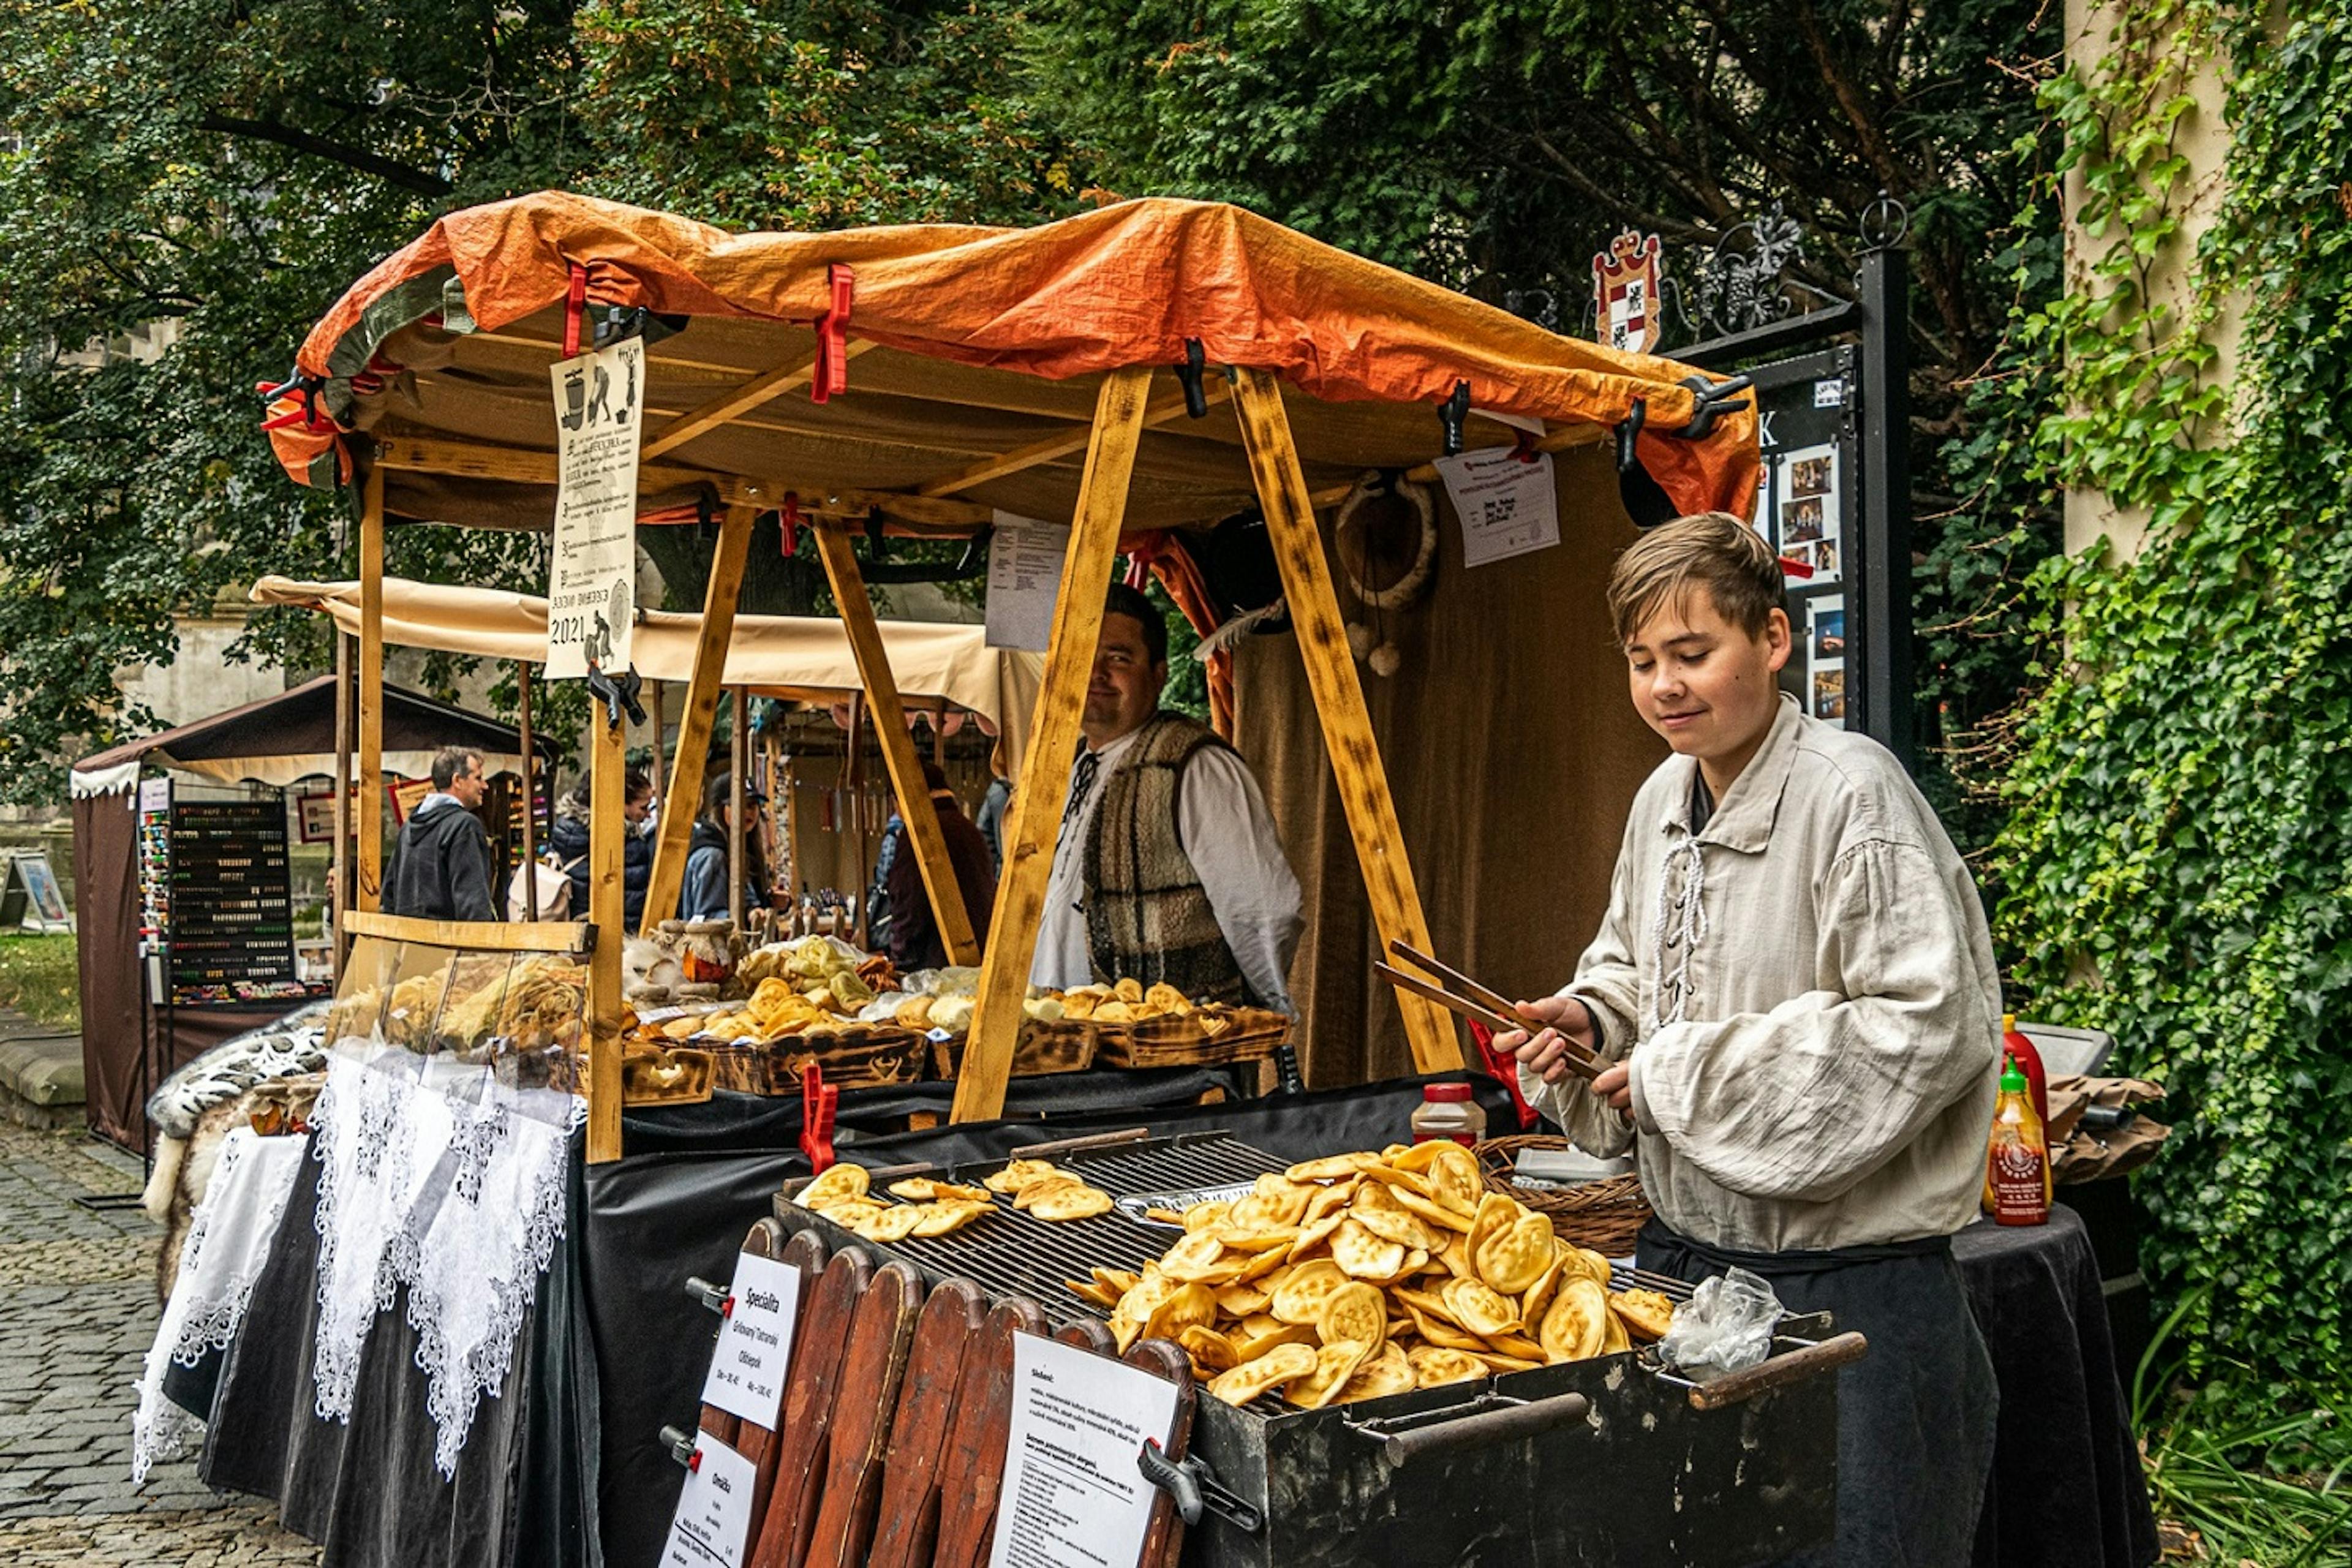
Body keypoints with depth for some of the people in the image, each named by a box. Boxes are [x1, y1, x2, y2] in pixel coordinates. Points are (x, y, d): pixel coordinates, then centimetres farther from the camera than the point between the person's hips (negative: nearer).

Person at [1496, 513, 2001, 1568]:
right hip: (1683, 1252, 8)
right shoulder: (1665, 796, 8)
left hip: (1844, 1280, -7)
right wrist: (1591, 1022, -1)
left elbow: (1931, 1025, -22)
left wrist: (1682, 1079, -18)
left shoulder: (1851, 791, -17)